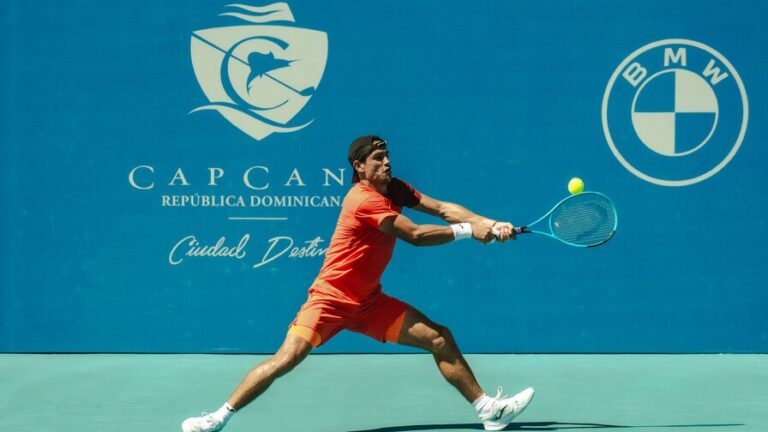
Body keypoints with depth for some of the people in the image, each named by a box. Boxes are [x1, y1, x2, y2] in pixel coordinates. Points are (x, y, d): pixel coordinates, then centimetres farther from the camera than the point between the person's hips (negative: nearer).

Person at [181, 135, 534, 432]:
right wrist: (467, 231, -16)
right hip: (332, 296, -8)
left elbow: (443, 209, -3)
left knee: (441, 339, 1)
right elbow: (415, 235, -22)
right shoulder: (364, 199, -20)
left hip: (370, 301, 8)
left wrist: (489, 224, -17)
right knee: (288, 356, -21)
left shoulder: (394, 189, 5)